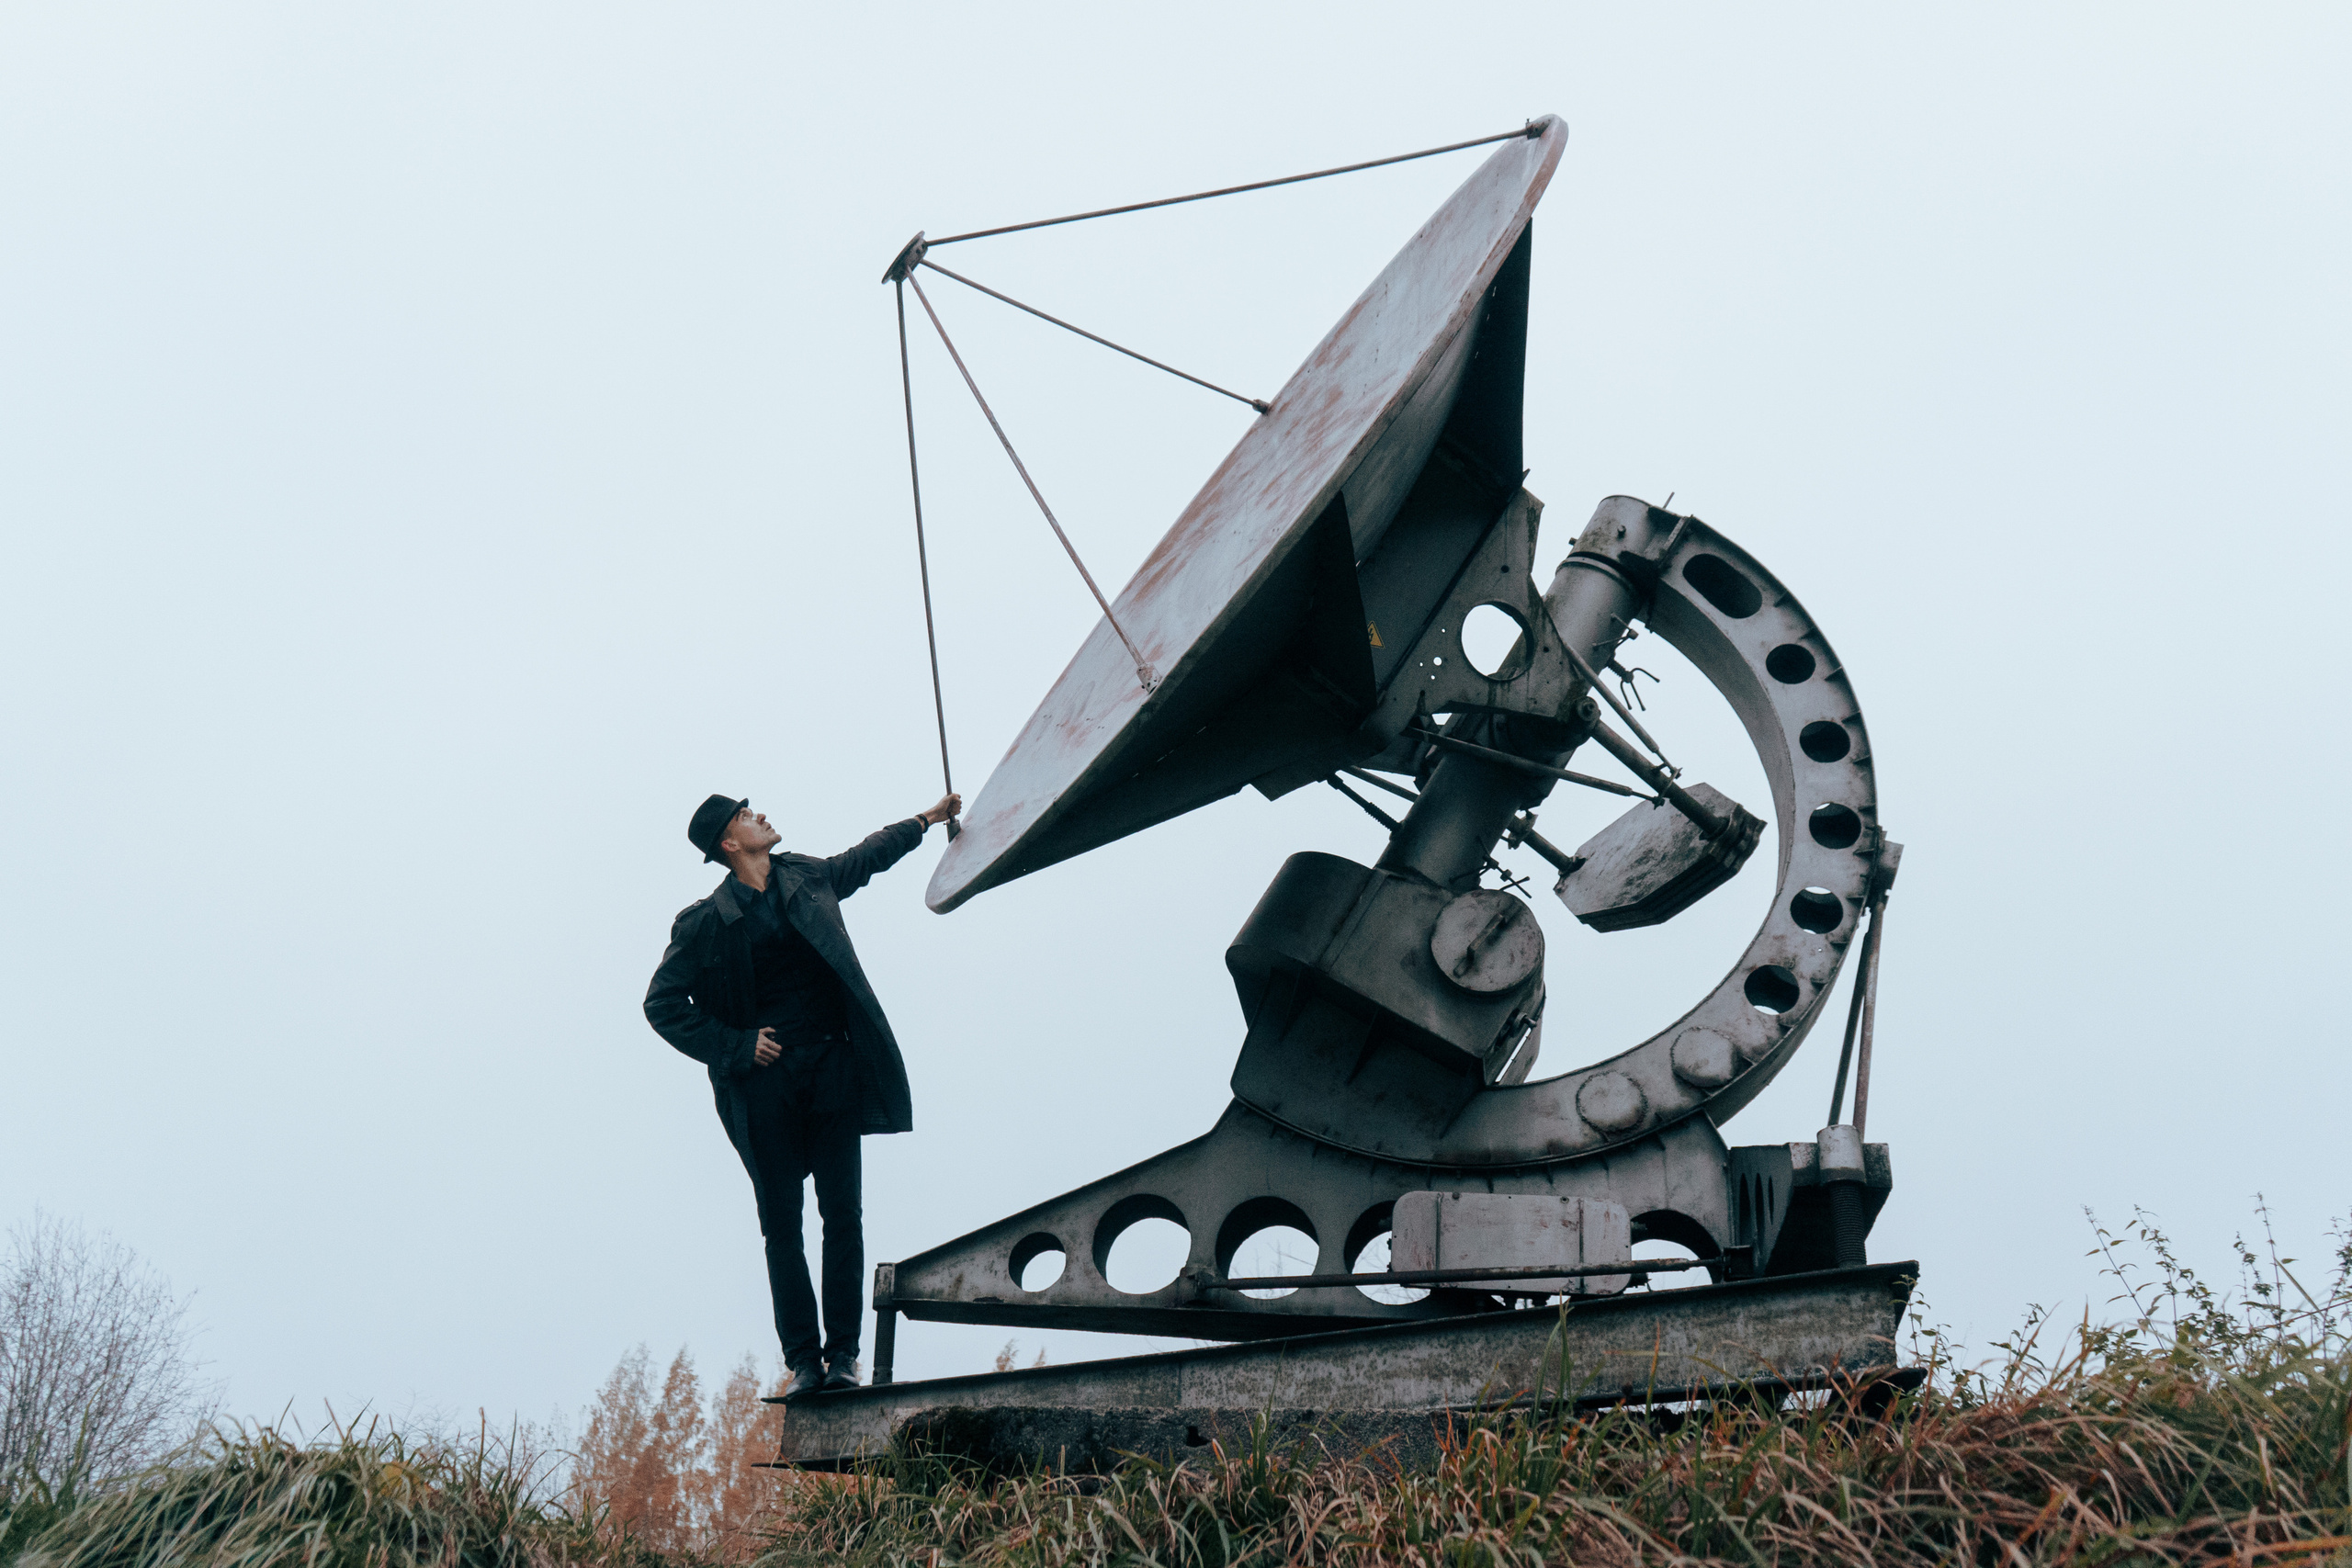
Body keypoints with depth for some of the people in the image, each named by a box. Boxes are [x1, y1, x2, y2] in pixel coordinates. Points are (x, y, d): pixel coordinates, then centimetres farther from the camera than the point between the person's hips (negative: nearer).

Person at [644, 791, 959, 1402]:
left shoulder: (808, 878, 12)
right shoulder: (703, 923, 1)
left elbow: (868, 856, 32)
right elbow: (663, 1004, 3)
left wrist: (926, 819, 40)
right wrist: (736, 1046, -4)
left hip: (831, 1070, 2)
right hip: (765, 1083, -2)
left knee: (842, 1213, -3)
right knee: (781, 1225, -1)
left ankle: (843, 1355, 0)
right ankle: (803, 1361, 2)